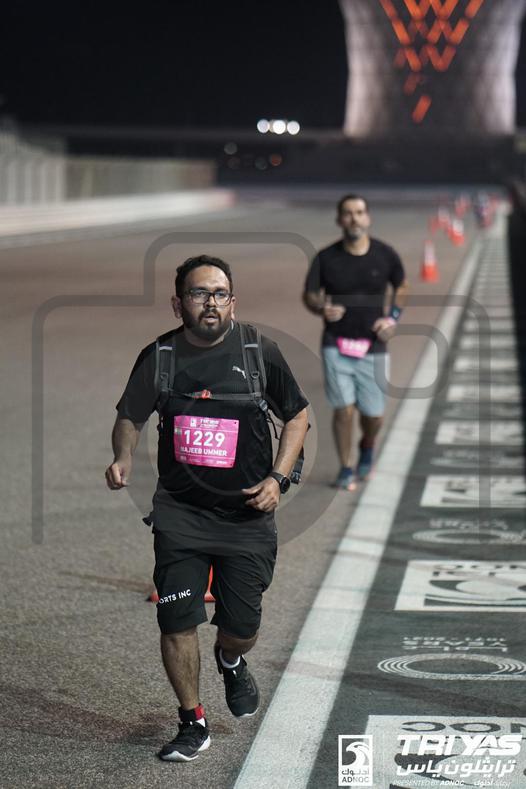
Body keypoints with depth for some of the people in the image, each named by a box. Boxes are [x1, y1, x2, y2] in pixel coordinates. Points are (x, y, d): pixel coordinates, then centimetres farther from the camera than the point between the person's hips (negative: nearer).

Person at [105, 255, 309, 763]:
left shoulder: (260, 352, -5)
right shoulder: (159, 357, -3)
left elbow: (296, 415, 8)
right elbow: (130, 417, 10)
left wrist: (278, 478, -4)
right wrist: (123, 458, -11)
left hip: (247, 513, 0)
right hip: (180, 515, 0)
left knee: (242, 629, 3)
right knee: (177, 623, -5)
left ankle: (231, 662, 42)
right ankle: (193, 724, 14)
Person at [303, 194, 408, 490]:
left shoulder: (385, 255, -2)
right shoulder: (326, 258, -5)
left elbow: (401, 287, 14)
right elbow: (309, 295, 2)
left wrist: (393, 318, -1)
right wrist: (322, 308, -21)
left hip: (373, 347, 1)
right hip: (336, 345, -1)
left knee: (374, 414, 4)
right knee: (344, 409, -8)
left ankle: (367, 449, 39)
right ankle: (346, 469, 12)